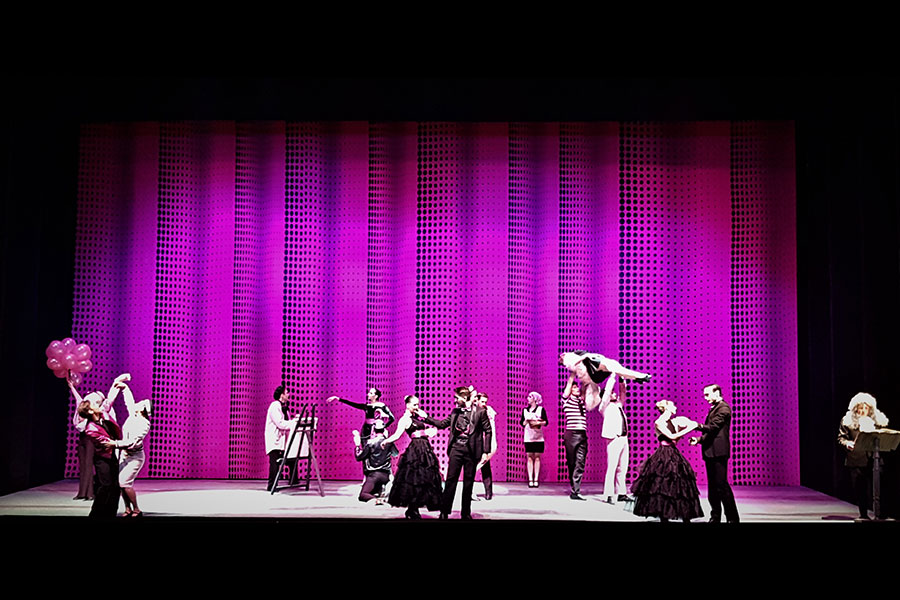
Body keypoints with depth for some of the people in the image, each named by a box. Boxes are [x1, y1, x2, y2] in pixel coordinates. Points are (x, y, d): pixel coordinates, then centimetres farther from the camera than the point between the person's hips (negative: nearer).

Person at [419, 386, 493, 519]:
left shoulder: (480, 412, -3)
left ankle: (466, 514, 15)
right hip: (456, 448, 3)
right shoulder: (455, 412, 9)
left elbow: (488, 431, -2)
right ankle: (444, 512, 2)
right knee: (450, 479, -2)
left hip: (471, 450, -2)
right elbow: (442, 424, 15)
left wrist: (485, 452, -6)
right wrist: (426, 418, 7)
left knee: (468, 482, 5)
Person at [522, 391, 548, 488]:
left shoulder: (541, 409, 3)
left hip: (538, 437, -2)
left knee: (537, 457, 0)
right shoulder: (525, 410, 10)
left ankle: (536, 479, 2)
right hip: (528, 437, 2)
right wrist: (526, 422, -11)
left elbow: (546, 422, 0)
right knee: (529, 457, -1)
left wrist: (538, 423, -17)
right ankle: (530, 480, -1)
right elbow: (522, 423, 10)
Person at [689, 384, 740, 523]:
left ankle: (733, 518, -4)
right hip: (710, 452, 10)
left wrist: (696, 425, -15)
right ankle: (715, 517, 16)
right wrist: (699, 440, 9)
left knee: (721, 484, -10)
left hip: (718, 452, -10)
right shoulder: (713, 408, 21)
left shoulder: (723, 407, -9)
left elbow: (713, 427, -17)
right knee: (712, 486, 11)